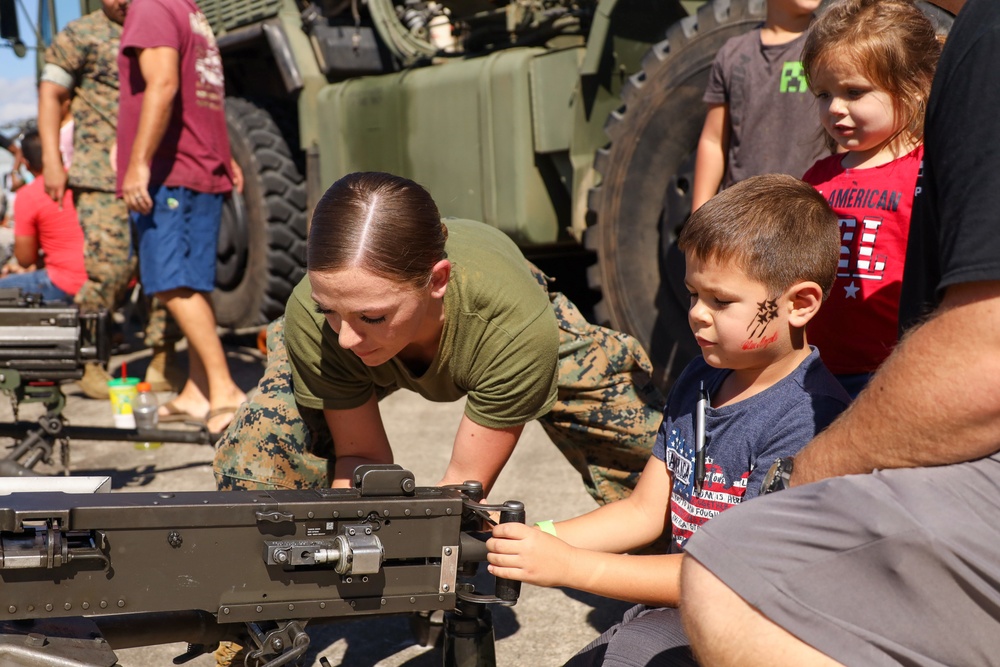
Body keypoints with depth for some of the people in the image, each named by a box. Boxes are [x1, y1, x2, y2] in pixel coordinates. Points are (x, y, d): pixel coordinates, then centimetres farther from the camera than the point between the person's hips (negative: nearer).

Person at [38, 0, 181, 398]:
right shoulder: (81, 34, 7)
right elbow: (51, 94, 4)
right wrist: (52, 161, -6)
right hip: (103, 175, -4)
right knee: (109, 267, -11)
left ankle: (163, 359, 6)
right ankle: (87, 362, 4)